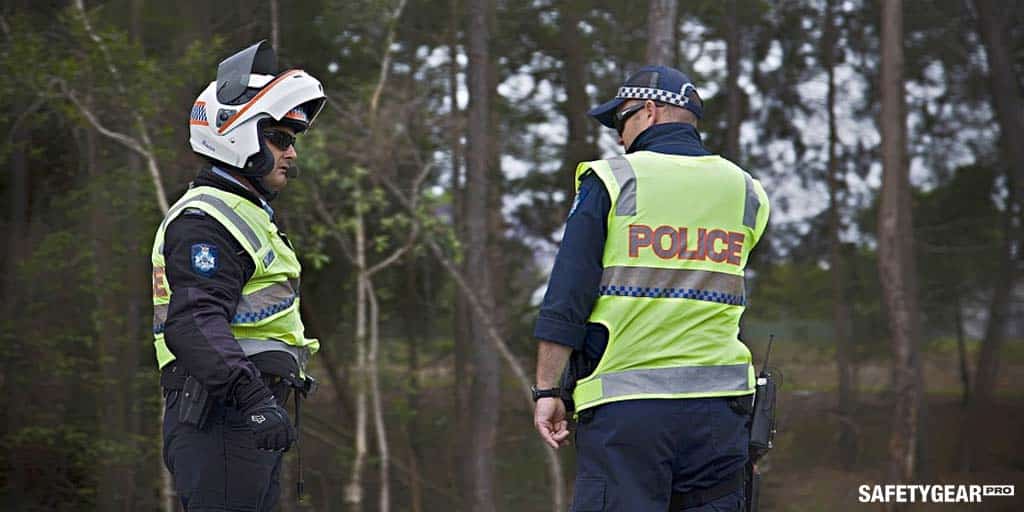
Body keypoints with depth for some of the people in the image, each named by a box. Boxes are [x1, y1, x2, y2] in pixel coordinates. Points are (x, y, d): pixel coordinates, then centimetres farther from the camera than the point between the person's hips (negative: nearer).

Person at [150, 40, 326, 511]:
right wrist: (253, 397, -34)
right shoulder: (205, 220, -12)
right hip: (222, 418, -11)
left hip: (248, 419, 11)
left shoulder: (248, 216, 24)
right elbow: (195, 323, -24)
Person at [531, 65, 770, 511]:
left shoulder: (612, 179, -1)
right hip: (718, 406, 4)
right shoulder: (745, 192, 11)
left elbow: (565, 299, -5)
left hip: (623, 404, -4)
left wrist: (548, 389, -2)